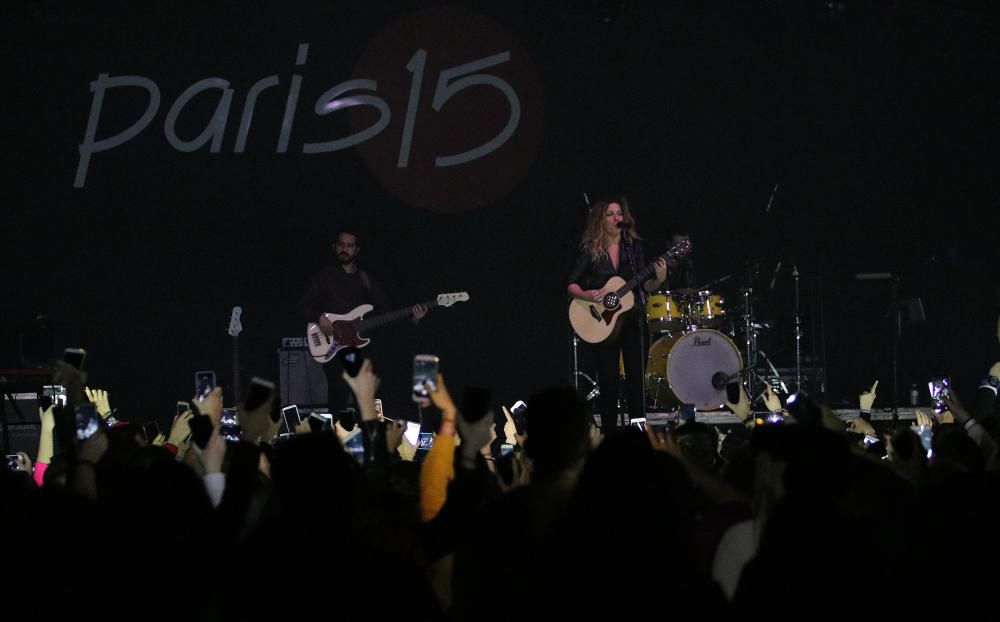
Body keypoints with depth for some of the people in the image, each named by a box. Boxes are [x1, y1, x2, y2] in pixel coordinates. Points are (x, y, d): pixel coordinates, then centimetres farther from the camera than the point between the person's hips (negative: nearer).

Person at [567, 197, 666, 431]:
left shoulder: (633, 246, 5)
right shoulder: (590, 250, -1)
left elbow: (646, 285, 4)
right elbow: (571, 285, -2)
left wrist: (658, 279, -17)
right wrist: (585, 295, -22)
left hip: (632, 321, 2)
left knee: (636, 380, -2)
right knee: (608, 382, 1)